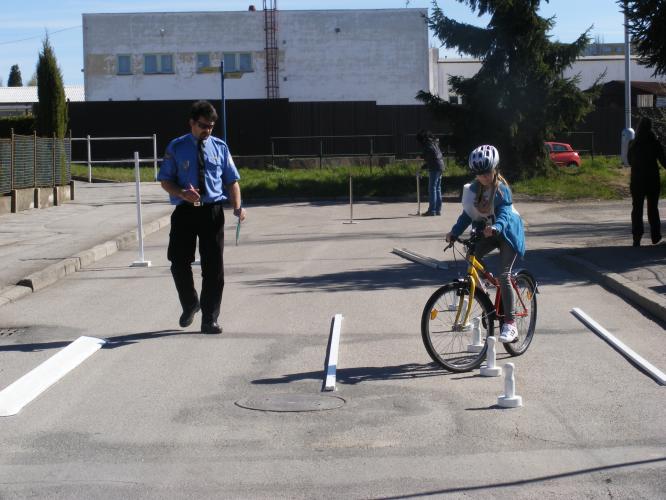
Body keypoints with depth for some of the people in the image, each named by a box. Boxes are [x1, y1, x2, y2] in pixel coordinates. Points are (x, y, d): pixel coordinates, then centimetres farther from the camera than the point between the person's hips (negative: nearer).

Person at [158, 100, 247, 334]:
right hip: (184, 212, 0)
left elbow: (232, 181, 7)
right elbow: (165, 181, 3)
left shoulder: (220, 147, 6)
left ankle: (210, 320, 9)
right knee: (180, 264, 3)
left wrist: (237, 207, -10)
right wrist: (183, 193, -17)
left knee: (214, 267, 0)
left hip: (213, 212, 1)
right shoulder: (176, 148, 1)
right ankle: (190, 305, 31)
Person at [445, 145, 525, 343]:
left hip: (507, 232, -6)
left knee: (504, 275, -17)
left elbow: (504, 214, -33)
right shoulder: (474, 188, -4)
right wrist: (454, 232, -17)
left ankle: (510, 324, -16)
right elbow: (467, 214, -3)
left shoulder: (502, 189, -21)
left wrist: (495, 228, -54)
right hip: (487, 231, 6)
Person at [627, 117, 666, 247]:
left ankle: (637, 237, -8)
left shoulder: (633, 145, -2)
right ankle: (655, 236, 18)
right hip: (653, 180, -1)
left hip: (637, 180, 1)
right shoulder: (655, 143, -9)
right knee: (653, 208, 13)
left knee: (637, 208, 3)